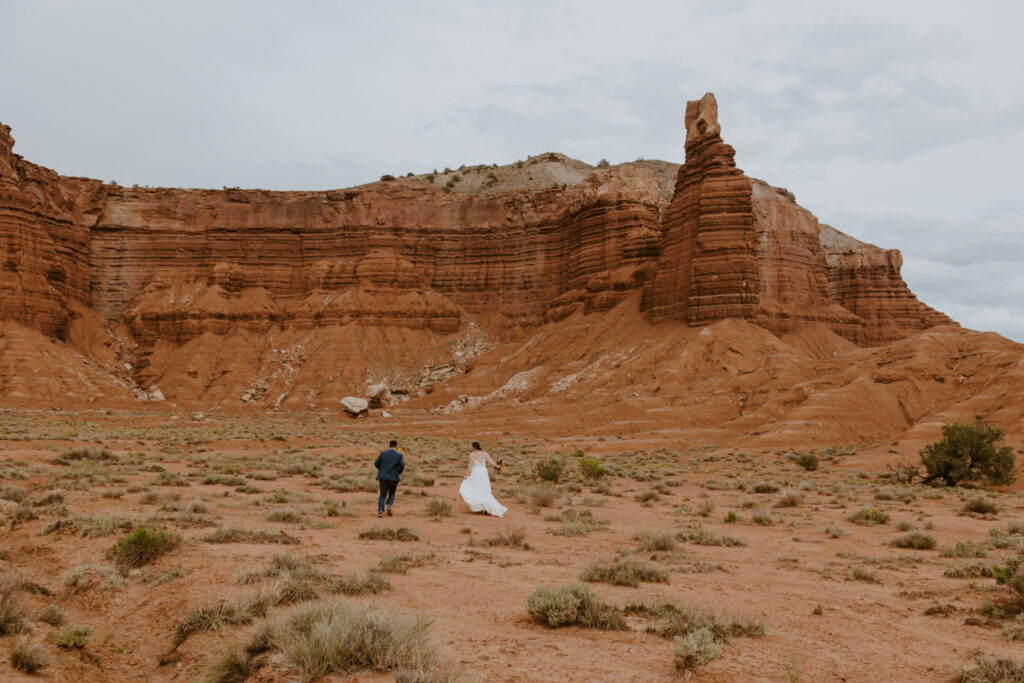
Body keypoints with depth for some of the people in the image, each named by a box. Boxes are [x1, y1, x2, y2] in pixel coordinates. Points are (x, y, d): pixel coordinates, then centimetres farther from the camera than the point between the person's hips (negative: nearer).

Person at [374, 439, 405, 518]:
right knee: (392, 494, 19)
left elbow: (376, 463, 6)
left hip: (383, 477, 1)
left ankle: (380, 511, -10)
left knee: (383, 495, 8)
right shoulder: (399, 455, -2)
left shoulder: (383, 453, 4)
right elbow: (402, 465, -11)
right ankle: (389, 505, -7)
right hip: (393, 478, -1)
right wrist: (399, 472, 8)